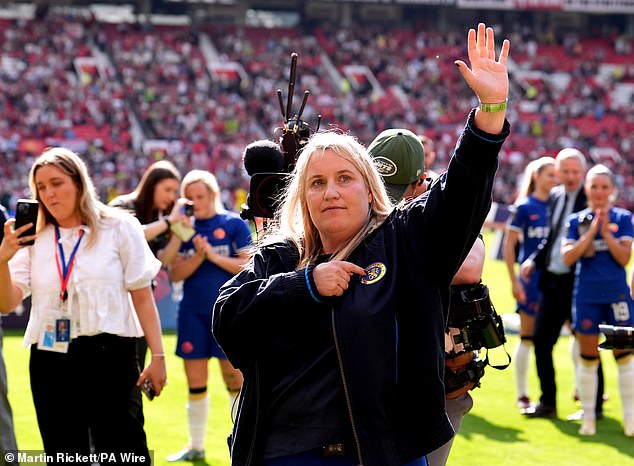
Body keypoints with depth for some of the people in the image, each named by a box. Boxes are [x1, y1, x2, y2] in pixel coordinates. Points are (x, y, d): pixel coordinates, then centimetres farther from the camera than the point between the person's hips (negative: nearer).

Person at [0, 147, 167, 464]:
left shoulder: (119, 228, 2)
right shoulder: (33, 239, 7)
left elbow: (142, 296, 1)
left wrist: (157, 356, -4)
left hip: (108, 356, -3)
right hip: (50, 362, 3)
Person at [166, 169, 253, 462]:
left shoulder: (233, 224, -1)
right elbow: (175, 273, 1)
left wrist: (213, 255, -14)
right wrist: (198, 256, -15)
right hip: (192, 314, 3)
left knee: (235, 380, -2)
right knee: (195, 383, 8)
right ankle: (195, 447, 18)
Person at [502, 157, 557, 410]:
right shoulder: (524, 207, -4)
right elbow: (509, 246, -3)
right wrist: (514, 281, -9)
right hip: (532, 279, -4)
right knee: (527, 338, 1)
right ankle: (522, 395, 12)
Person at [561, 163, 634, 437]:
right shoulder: (576, 221, 4)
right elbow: (567, 257, -7)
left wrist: (606, 232, -15)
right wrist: (591, 232, -14)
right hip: (586, 296, 1)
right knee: (588, 357, 6)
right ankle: (588, 417, 15)